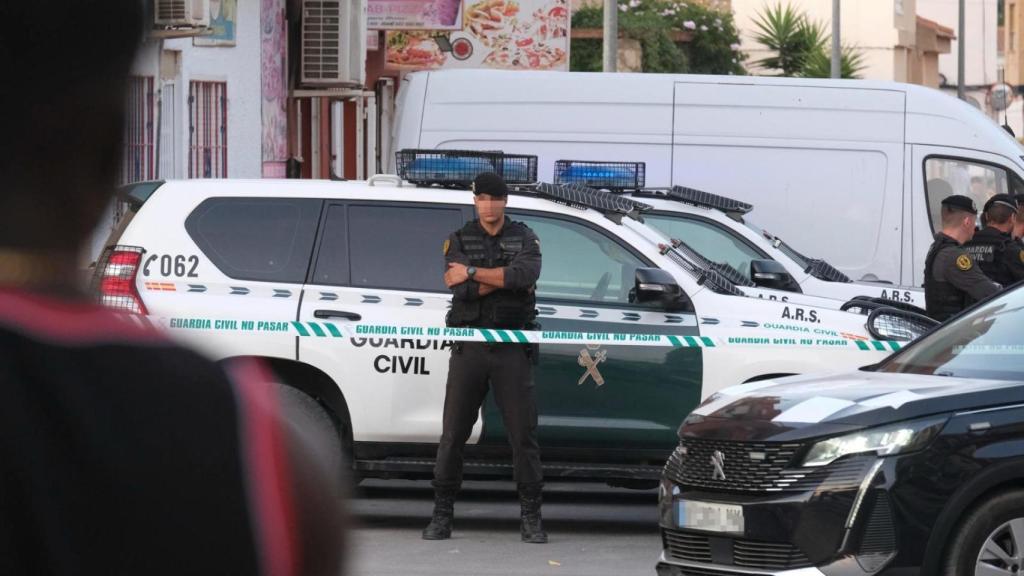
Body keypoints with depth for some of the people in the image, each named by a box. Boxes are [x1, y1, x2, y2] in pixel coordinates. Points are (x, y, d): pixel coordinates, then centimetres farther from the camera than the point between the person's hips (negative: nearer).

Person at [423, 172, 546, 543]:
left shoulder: (524, 238, 7)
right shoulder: (459, 241, 7)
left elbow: (527, 274, -16)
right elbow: (463, 288, -11)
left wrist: (473, 272, -14)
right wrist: (506, 277, -13)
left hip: (511, 348, 0)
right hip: (469, 348, 0)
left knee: (523, 432, -3)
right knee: (453, 433, 1)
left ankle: (530, 517, 1)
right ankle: (442, 514, 8)